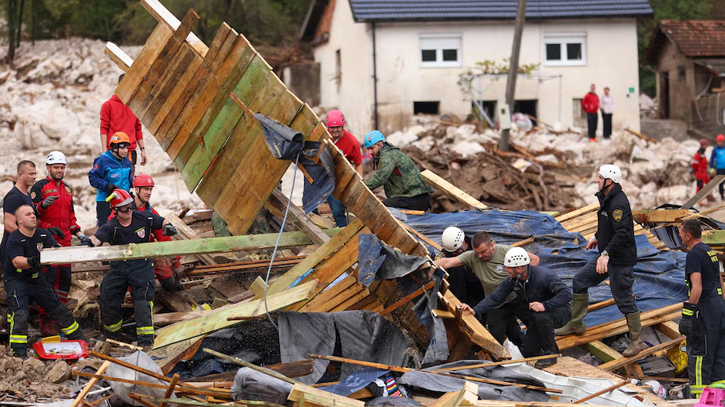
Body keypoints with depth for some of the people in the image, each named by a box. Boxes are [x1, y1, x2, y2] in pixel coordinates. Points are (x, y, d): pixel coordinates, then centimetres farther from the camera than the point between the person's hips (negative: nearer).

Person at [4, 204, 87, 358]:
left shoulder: (43, 234, -2)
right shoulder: (14, 239, -20)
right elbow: (17, 262, -35)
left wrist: (56, 249, -40)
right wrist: (31, 262, -56)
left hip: (37, 279, 6)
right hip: (16, 281, -6)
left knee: (58, 309, 13)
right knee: (20, 314, -24)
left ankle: (79, 339, 29)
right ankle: (19, 351, -22)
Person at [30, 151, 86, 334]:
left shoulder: (67, 189, 20)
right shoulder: (40, 187, -2)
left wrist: (78, 232, 19)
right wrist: (43, 204, -29)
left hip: (64, 240, 7)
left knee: (65, 278, 8)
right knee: (49, 278, -11)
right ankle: (45, 319, -9)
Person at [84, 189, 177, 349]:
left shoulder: (143, 218, -6)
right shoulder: (111, 227, -11)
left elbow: (163, 222, 7)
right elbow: (97, 238, -28)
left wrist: (168, 227, -17)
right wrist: (88, 242, -50)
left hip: (142, 266, -2)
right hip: (119, 267, 2)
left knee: (143, 299, -12)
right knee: (107, 299, 4)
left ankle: (145, 339, -5)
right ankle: (112, 334, 29)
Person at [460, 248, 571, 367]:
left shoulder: (544, 276, -30)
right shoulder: (512, 281, -8)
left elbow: (566, 294, -34)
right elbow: (495, 297, -10)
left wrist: (545, 305, -45)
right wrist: (475, 310, -25)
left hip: (560, 312, -8)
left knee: (541, 317, -37)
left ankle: (550, 353, -20)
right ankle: (552, 346, 28)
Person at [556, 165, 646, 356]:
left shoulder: (618, 203, -24)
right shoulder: (607, 199, 9)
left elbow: (622, 233, -32)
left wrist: (606, 254, -38)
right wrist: (597, 237, 34)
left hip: (620, 260, -10)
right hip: (607, 256, 11)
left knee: (624, 299, -4)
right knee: (580, 281, 14)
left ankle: (637, 341, 7)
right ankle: (576, 324, 25)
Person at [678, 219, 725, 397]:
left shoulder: (694, 254, -14)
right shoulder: (710, 251, 15)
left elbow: (697, 287, -23)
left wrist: (688, 314, -24)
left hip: (705, 308, -9)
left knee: (698, 354, -5)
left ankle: (699, 394, -6)